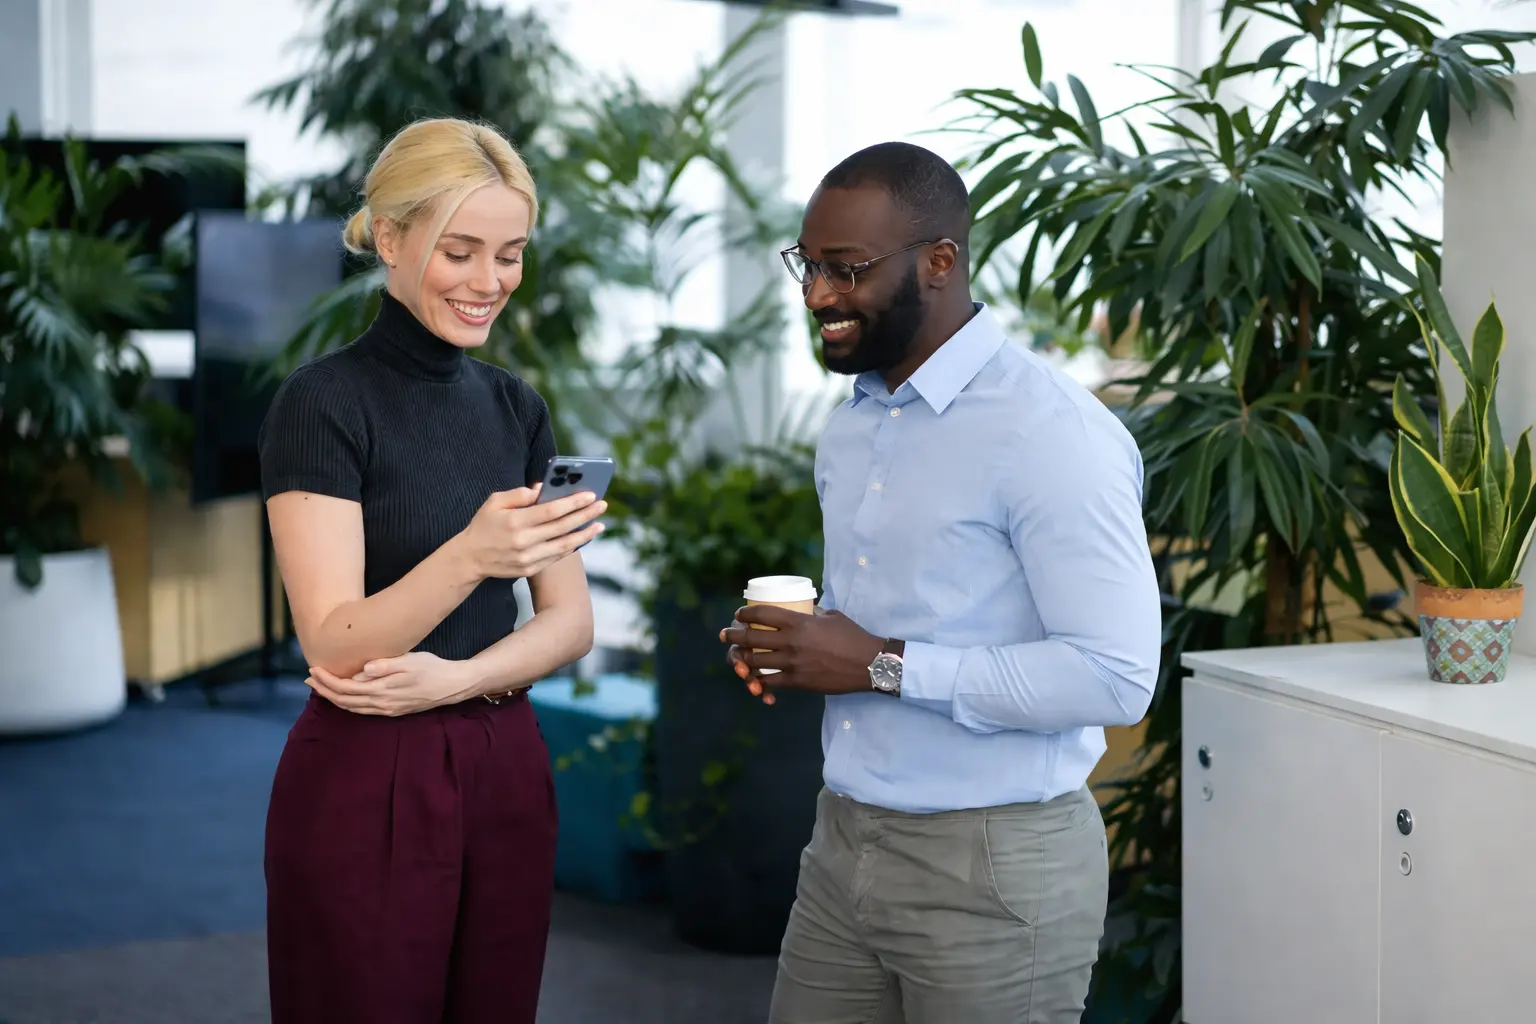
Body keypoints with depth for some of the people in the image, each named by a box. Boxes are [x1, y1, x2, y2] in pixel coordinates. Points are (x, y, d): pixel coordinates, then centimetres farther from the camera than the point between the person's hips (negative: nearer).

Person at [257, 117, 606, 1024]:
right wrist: (469, 554, -35)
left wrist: (455, 678, -12)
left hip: (505, 773, 6)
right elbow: (334, 644, -18)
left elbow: (571, 622, 7)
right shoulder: (324, 402, -10)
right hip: (366, 785, -6)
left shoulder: (517, 406, 9)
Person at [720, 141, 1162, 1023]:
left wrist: (883, 666, -21)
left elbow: (1117, 677, -22)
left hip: (997, 869, -7)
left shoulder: (1051, 432, -17)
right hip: (845, 847, 8)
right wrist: (791, 649, 2)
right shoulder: (852, 427, 11)